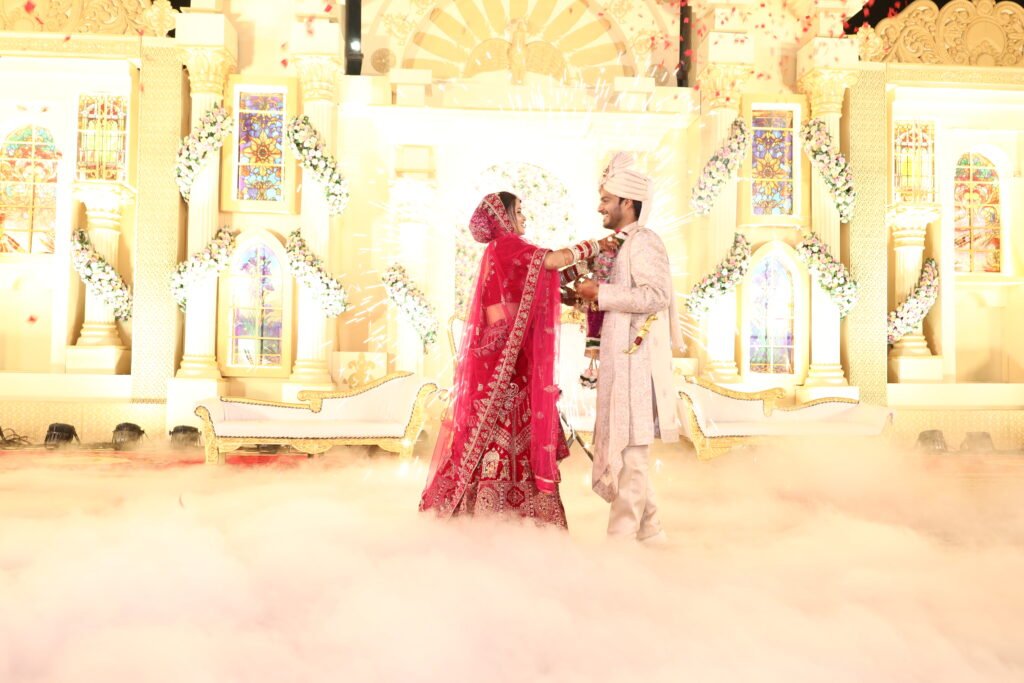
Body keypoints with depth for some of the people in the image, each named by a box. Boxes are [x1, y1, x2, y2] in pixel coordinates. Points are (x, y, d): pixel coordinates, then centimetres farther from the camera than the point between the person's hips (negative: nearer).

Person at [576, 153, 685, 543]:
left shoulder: (644, 241, -9)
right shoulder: (622, 244, 20)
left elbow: (657, 294, -21)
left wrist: (601, 293, -16)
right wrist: (588, 296, 13)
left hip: (637, 361, -10)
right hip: (621, 361, 10)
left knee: (629, 450, -7)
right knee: (619, 446, 13)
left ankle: (621, 535, -1)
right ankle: (649, 530, 22)